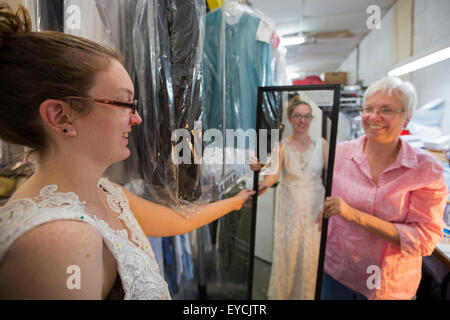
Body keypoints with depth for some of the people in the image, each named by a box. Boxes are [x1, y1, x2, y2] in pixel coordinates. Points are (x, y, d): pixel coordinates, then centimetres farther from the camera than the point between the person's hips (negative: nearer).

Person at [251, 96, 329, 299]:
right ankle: (281, 293, 33)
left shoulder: (321, 144, -3)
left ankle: (305, 294, 34)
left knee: (310, 254, 9)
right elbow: (275, 172, -23)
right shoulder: (282, 145, -6)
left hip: (314, 206, 1)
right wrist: (266, 183, -45)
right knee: (286, 252, 9)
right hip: (289, 206, 0)